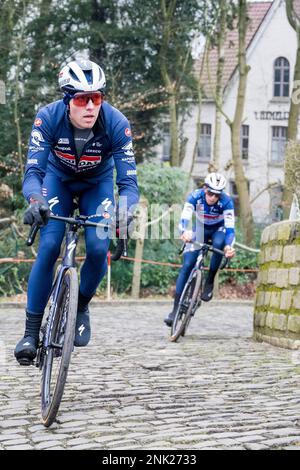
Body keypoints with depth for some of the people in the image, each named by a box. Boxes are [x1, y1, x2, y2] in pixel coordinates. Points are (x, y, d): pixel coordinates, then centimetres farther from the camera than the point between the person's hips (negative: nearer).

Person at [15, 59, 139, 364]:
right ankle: (31, 331, -9)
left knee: (98, 249, -18)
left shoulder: (116, 124, -32)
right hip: (58, 178, 0)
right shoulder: (48, 118, -32)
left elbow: (127, 181, -32)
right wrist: (35, 201, -56)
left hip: (97, 183, 0)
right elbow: (33, 171, -34)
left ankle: (81, 307, 11)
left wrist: (124, 209, -53)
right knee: (48, 248, -18)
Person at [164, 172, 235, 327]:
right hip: (200, 229, 1)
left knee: (219, 243, -37)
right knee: (187, 265, -14)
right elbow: (184, 218, -38)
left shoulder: (226, 201, -30)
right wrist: (184, 232, -61)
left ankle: (209, 282, -18)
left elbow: (230, 227, -37)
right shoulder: (195, 197, -28)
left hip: (218, 229, -1)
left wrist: (229, 246, -57)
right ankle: (176, 308, -9)